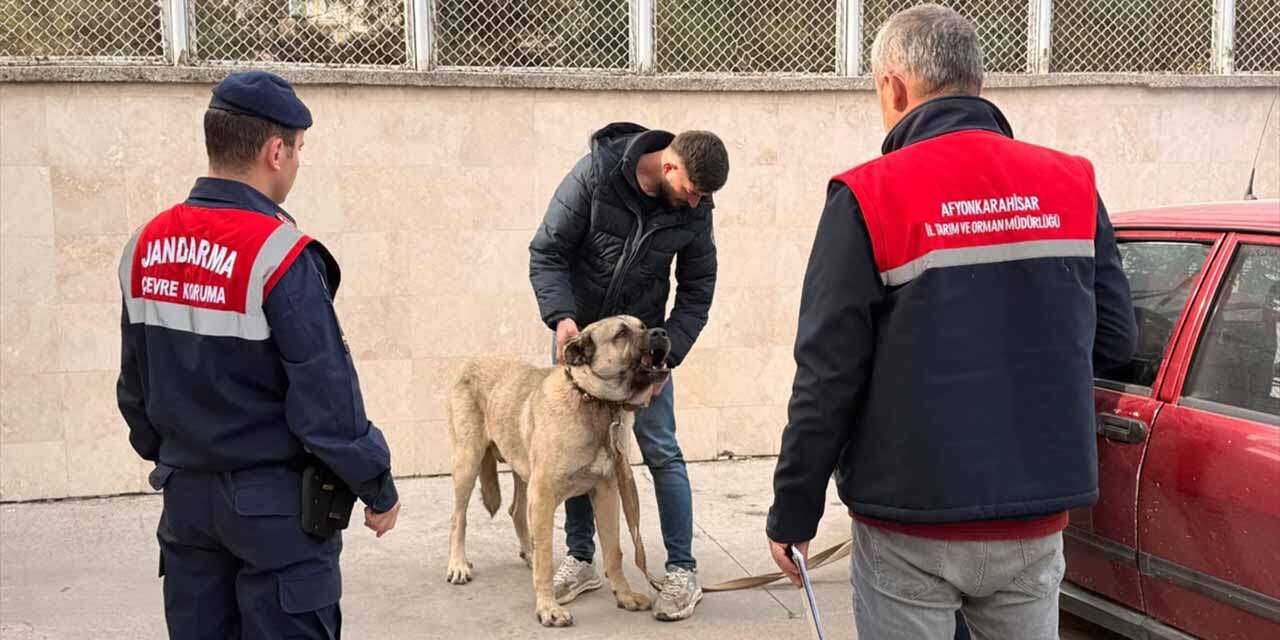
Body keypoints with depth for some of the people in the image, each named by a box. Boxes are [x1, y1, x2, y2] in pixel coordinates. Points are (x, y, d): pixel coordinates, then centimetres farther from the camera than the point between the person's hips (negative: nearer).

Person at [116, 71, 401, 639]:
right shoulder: (278, 253, -19)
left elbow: (134, 385, 11)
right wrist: (379, 489, -7)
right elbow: (328, 395, -19)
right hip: (274, 504, -7)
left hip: (185, 494, 7)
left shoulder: (145, 245, 2)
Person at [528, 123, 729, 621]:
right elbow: (546, 251, -14)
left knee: (661, 451, -4)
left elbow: (697, 292, -3)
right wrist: (561, 315, -29)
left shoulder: (693, 210, -12)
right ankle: (580, 559, 20)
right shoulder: (595, 174, -19)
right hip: (578, 333, 0)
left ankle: (682, 570, 5)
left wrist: (667, 355, -13)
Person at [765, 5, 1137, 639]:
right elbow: (1114, 339, 6)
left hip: (911, 528, -3)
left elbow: (827, 374, -13)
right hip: (1036, 519, 4)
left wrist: (792, 513, -3)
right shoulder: (1073, 184, 1)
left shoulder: (868, 198, -13)